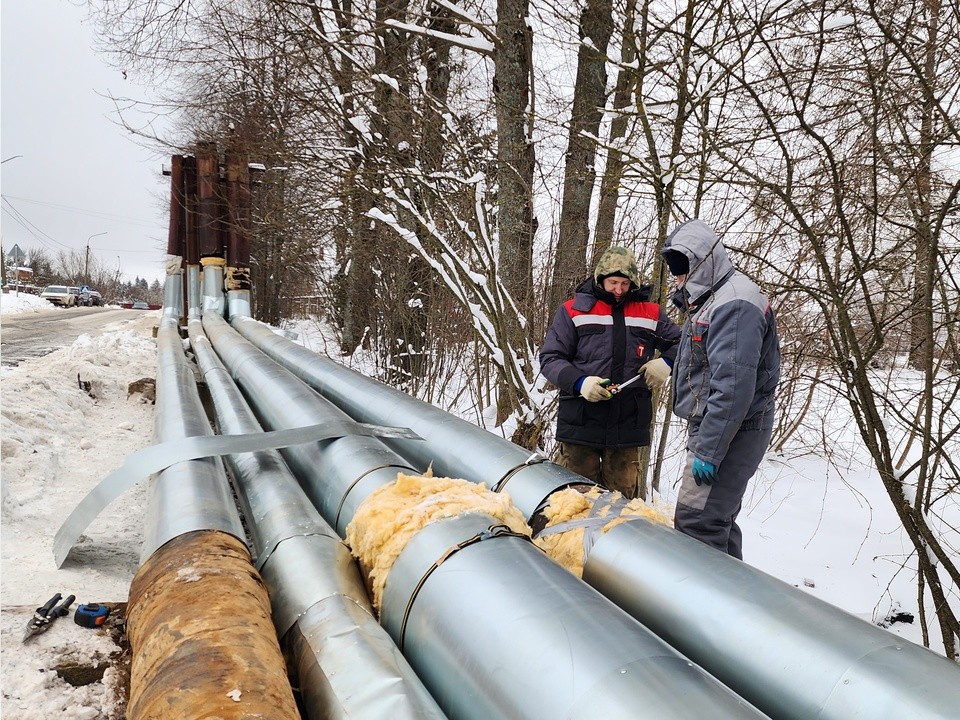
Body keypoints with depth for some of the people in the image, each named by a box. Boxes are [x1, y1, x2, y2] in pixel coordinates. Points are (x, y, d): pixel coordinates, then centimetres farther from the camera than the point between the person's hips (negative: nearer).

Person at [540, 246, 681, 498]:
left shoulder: (651, 314, 10)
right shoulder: (573, 311, 2)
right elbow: (550, 358, -1)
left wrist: (666, 362, -4)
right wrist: (579, 382, -19)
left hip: (628, 427, 2)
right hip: (581, 424, -2)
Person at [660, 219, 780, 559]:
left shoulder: (735, 304, -19)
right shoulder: (711, 299, 17)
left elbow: (733, 386, -27)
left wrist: (709, 449, -26)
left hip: (731, 432, -11)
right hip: (711, 426, 11)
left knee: (695, 523, -12)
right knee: (719, 519, 17)